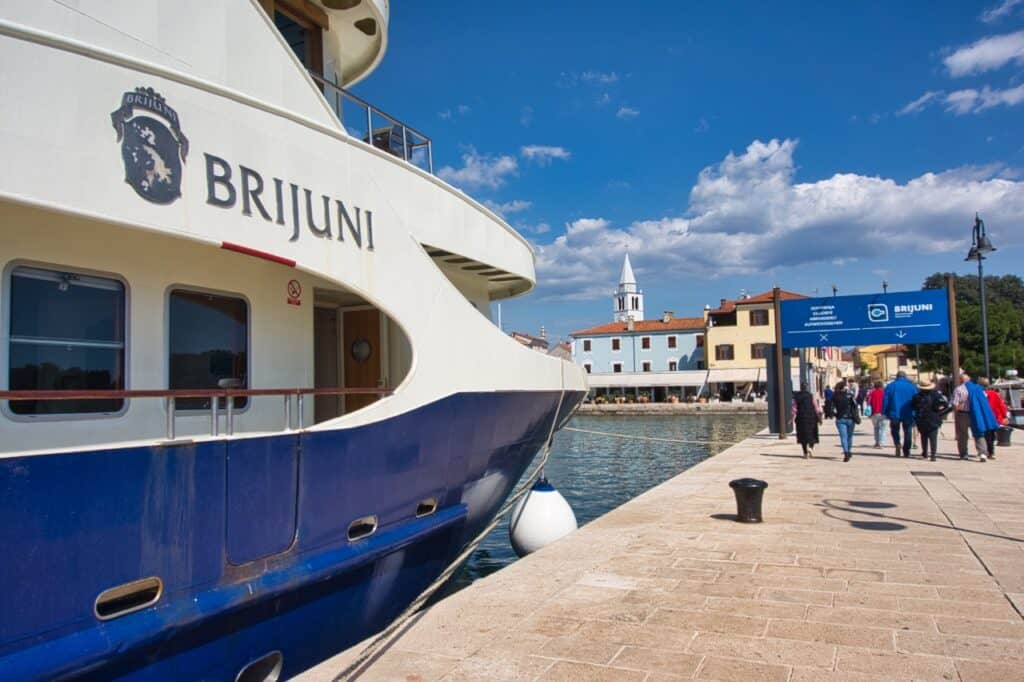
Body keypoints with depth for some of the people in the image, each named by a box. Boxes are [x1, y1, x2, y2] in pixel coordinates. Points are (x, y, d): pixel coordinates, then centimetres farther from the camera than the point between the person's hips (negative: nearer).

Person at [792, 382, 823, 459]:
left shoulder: (796, 396, -2)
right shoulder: (812, 396, -4)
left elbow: (794, 408, -4)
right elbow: (817, 408, -7)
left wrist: (793, 419, 1)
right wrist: (819, 417, -1)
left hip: (800, 418, 1)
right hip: (811, 417, -1)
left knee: (803, 435, 9)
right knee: (812, 434, 13)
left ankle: (805, 453, 8)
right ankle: (811, 447, -11)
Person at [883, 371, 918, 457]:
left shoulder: (890, 386, 0)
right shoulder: (912, 386, 2)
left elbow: (885, 400, -2)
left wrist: (885, 412, 3)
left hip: (894, 414, -1)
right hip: (908, 415, 1)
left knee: (895, 431, 14)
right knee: (908, 433, 10)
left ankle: (897, 444, -11)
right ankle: (906, 452, 10)